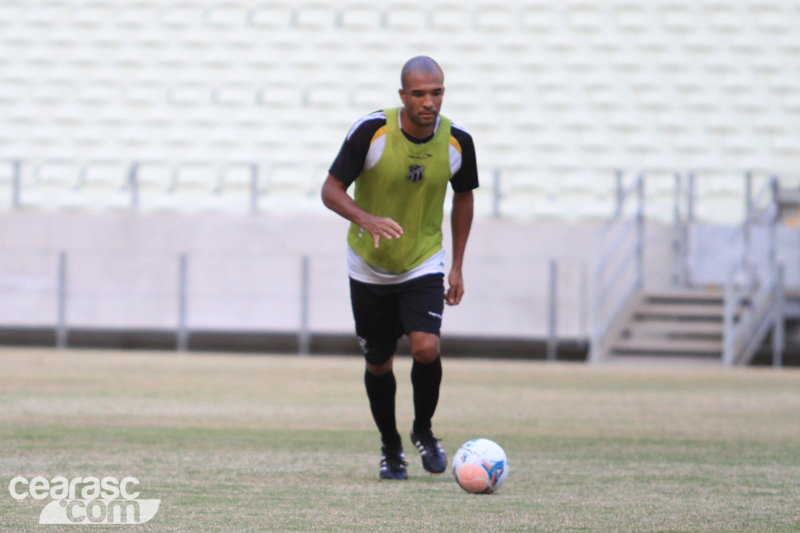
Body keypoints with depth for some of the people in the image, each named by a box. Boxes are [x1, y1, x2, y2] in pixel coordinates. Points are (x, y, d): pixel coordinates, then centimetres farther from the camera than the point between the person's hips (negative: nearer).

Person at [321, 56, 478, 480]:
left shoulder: (457, 141, -11)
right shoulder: (371, 131, -19)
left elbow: (463, 197, 8)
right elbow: (331, 190, -14)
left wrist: (457, 266, 7)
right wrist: (368, 220, -34)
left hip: (423, 264, 0)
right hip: (369, 267, 0)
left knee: (426, 347, -20)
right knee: (378, 363, 7)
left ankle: (423, 431, 7)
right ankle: (390, 447, 31)